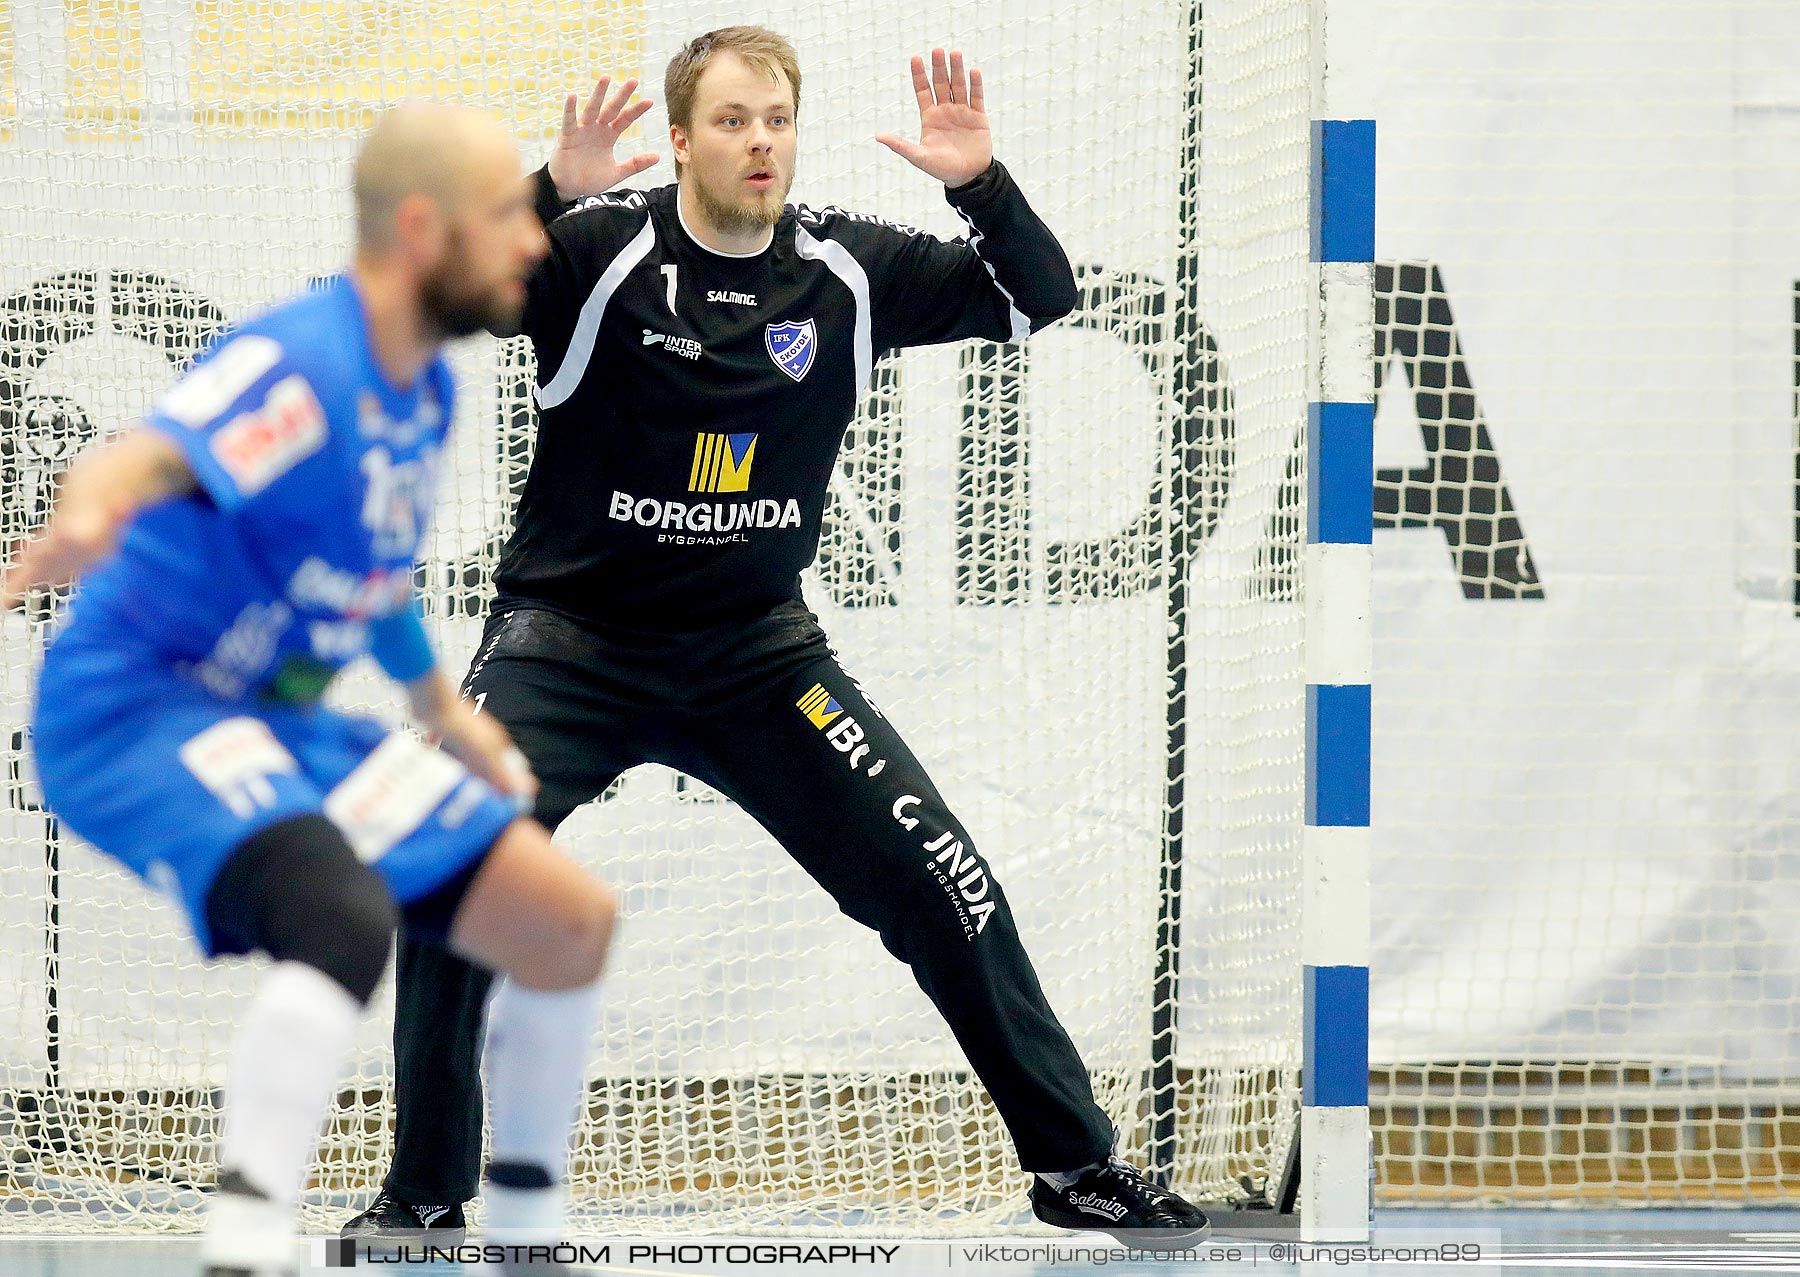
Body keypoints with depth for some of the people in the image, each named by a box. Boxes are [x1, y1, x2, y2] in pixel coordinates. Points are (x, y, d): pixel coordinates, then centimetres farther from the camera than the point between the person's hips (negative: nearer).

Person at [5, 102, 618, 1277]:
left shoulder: (424, 388, 7)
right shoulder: (300, 371, -23)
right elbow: (155, 458, -44)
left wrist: (440, 708, 39)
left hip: (274, 725, 10)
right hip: (138, 707, -10)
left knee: (571, 922, 10)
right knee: (346, 915, -37)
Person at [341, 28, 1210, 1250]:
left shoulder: (846, 268, -3)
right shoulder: (601, 250, -14)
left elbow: (1039, 297, 0)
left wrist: (983, 185, -18)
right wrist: (549, 194, -42)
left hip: (758, 652, 3)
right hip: (573, 643, -3)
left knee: (945, 886, -3)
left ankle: (1075, 1162, 13)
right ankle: (426, 1190, -6)